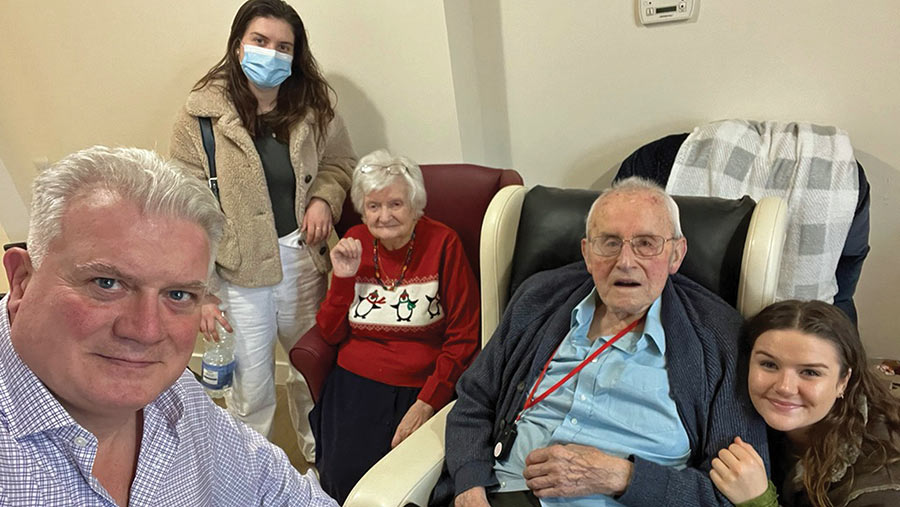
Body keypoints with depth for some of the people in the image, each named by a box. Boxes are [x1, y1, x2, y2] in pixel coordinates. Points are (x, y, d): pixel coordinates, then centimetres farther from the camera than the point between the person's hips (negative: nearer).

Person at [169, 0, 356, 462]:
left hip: (304, 260, 3)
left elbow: (340, 163, 14)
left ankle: (318, 459, 44)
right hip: (239, 271, -3)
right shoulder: (200, 117, -10)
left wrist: (324, 199, -9)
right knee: (251, 388, 7)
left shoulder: (312, 108, -1)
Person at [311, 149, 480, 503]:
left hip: (421, 389, -2)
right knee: (344, 474, -19)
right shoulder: (355, 244, 7)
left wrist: (425, 404, -13)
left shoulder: (442, 244, -4)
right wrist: (343, 278, -7)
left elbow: (463, 340, -5)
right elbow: (331, 334, 7)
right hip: (355, 383, 3)